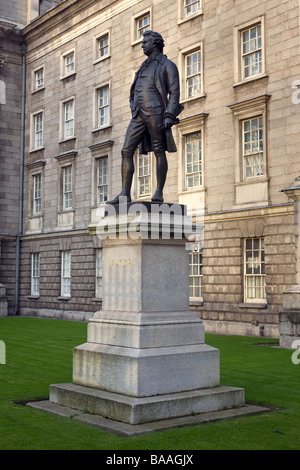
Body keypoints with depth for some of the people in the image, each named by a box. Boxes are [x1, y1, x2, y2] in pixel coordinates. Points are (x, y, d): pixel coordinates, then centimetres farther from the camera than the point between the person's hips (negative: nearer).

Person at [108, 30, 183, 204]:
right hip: (139, 115, 7)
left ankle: (159, 193, 1)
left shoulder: (168, 65, 5)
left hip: (155, 112, -7)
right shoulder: (145, 67, 28)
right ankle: (125, 194, -4)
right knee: (126, 151, -3)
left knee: (159, 152, -4)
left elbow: (174, 92, -5)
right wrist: (134, 110, 18)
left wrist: (169, 116, -16)